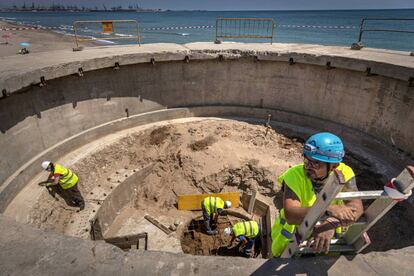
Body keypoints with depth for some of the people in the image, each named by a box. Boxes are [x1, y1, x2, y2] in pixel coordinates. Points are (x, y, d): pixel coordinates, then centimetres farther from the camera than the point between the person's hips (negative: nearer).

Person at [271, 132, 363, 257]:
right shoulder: (294, 175, -25)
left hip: (327, 239, 3)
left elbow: (357, 208, -28)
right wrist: (328, 210, -48)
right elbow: (290, 215, -36)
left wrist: (332, 224, -45)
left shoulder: (344, 174, -15)